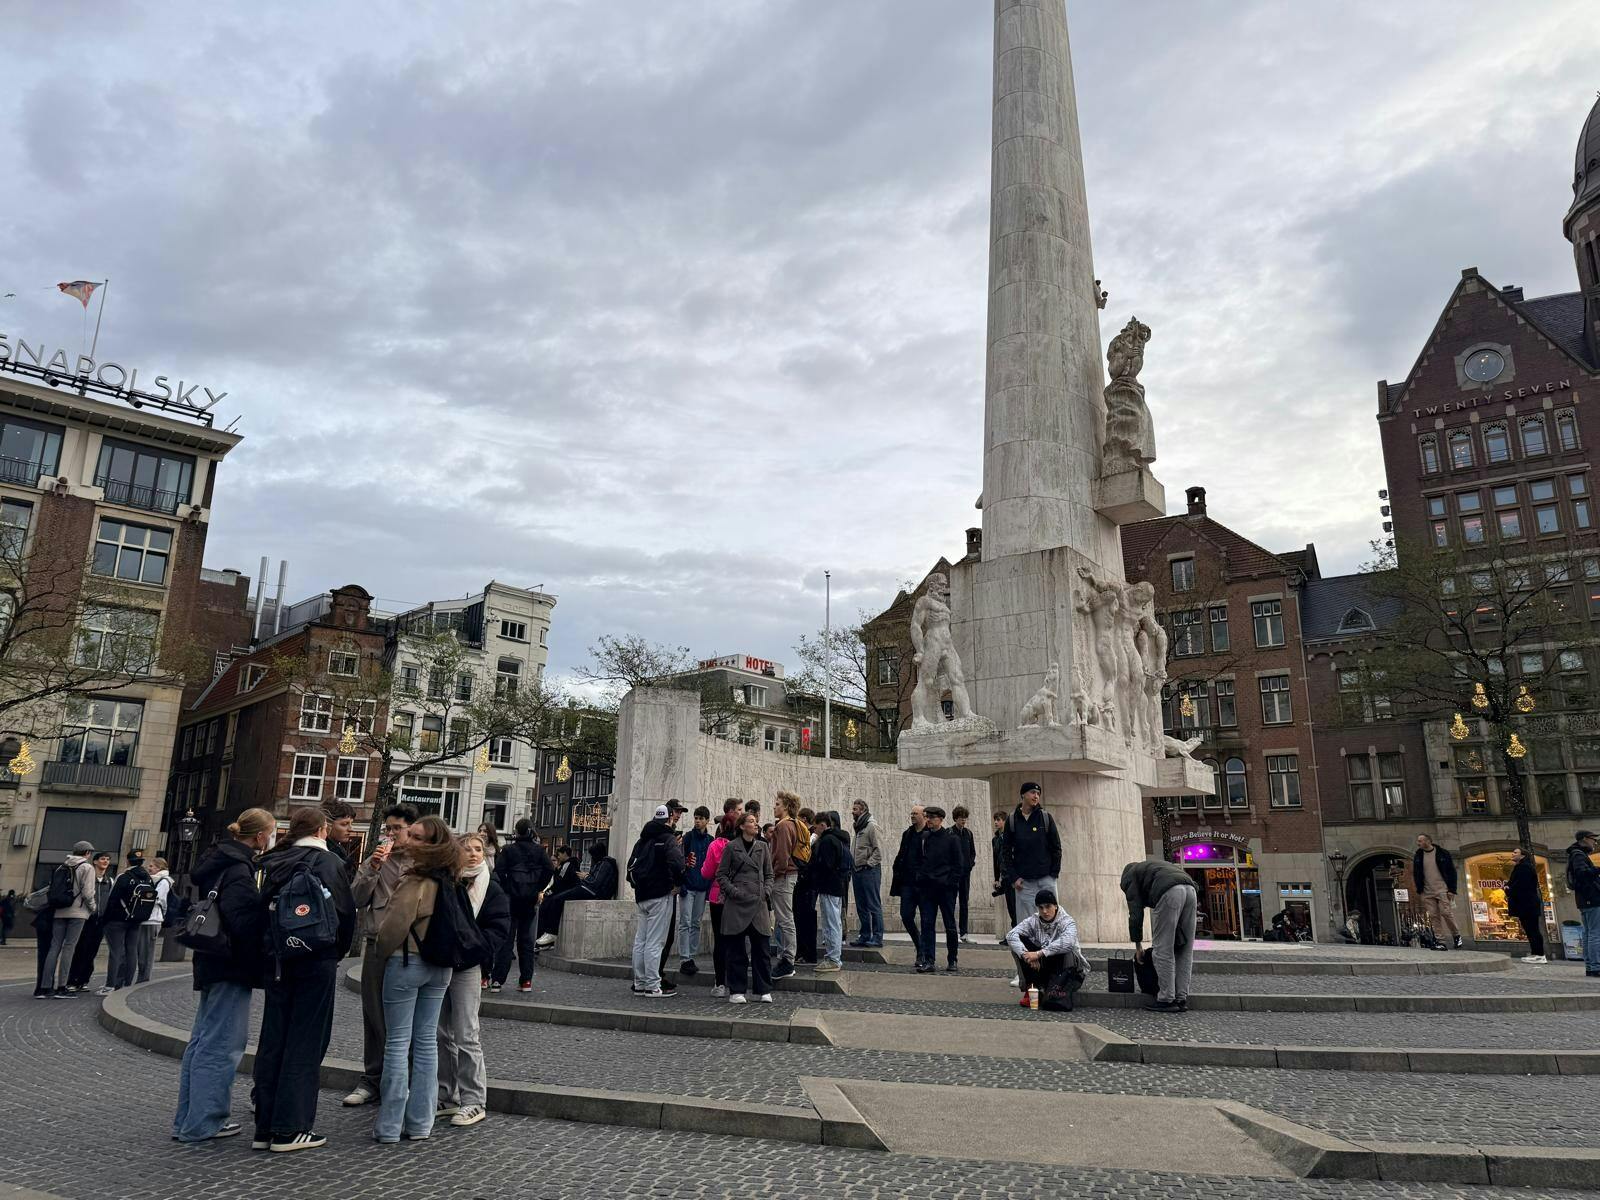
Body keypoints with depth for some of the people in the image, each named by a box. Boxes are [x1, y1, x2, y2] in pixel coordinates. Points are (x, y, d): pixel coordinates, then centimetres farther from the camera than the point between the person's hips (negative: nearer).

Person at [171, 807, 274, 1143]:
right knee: (221, 1044, -1)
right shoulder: (239, 869, -18)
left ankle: (188, 1120, 26)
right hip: (231, 967, -10)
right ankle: (202, 1122, 6)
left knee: (203, 1039, 17)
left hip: (214, 964, 10)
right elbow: (242, 920, -26)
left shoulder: (222, 861, 12)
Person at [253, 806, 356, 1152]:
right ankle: (290, 1129, 4)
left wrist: (271, 950, 14)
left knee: (272, 1038, 11)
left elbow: (263, 908, 6)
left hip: (277, 960, 5)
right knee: (305, 1042, 2)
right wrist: (338, 951, 4)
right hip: (317, 960, -5)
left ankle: (265, 1126, 17)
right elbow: (346, 912, -11)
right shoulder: (329, 862, -9)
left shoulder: (274, 862, 5)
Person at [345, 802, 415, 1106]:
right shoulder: (373, 861, 11)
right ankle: (372, 1079, 21)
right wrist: (372, 870, -8)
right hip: (377, 946, 3)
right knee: (374, 1017, 9)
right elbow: (356, 899, 2)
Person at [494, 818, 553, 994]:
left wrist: (505, 888, -1)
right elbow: (549, 869, -7)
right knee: (527, 940, 8)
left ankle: (497, 980, -3)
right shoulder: (539, 850, 3)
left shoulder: (509, 850, -2)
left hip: (512, 898, -2)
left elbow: (498, 870, -11)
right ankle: (526, 981, 7)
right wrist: (538, 889, 1)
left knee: (505, 939, 2)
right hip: (531, 900, 2)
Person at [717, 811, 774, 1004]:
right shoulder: (731, 847, 2)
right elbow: (721, 874, 2)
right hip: (736, 903, -3)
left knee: (761, 948, 2)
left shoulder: (763, 847, 13)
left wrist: (767, 891, 1)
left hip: (758, 902, 3)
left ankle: (763, 990, 10)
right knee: (737, 949, 1)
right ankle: (736, 991, 10)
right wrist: (732, 891, -10)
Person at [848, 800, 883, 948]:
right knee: (861, 906, 12)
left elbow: (878, 849, -16)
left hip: (869, 870, -9)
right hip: (857, 871, 9)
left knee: (874, 905, -4)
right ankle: (864, 936, 19)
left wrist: (869, 864, -18)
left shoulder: (871, 826, -11)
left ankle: (877, 937, 0)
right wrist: (853, 865, 11)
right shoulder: (858, 827, 17)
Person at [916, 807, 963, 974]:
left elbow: (959, 863, -3)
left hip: (946, 888, -4)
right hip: (926, 888, 4)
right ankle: (927, 961, 2)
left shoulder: (951, 838, -3)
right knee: (927, 924, 0)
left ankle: (952, 961, 16)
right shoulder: (923, 838, 9)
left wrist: (951, 883, -10)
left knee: (950, 925, 5)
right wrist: (920, 879, 4)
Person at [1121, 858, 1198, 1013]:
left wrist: (1137, 945, 20)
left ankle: (1167, 1000, 2)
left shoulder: (1129, 876, 21)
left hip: (1170, 893, -7)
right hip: (1190, 889, 7)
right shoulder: (1149, 867, 40)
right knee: (1184, 950, 13)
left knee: (1162, 951, 1)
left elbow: (1136, 913, 12)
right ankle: (1182, 999, 15)